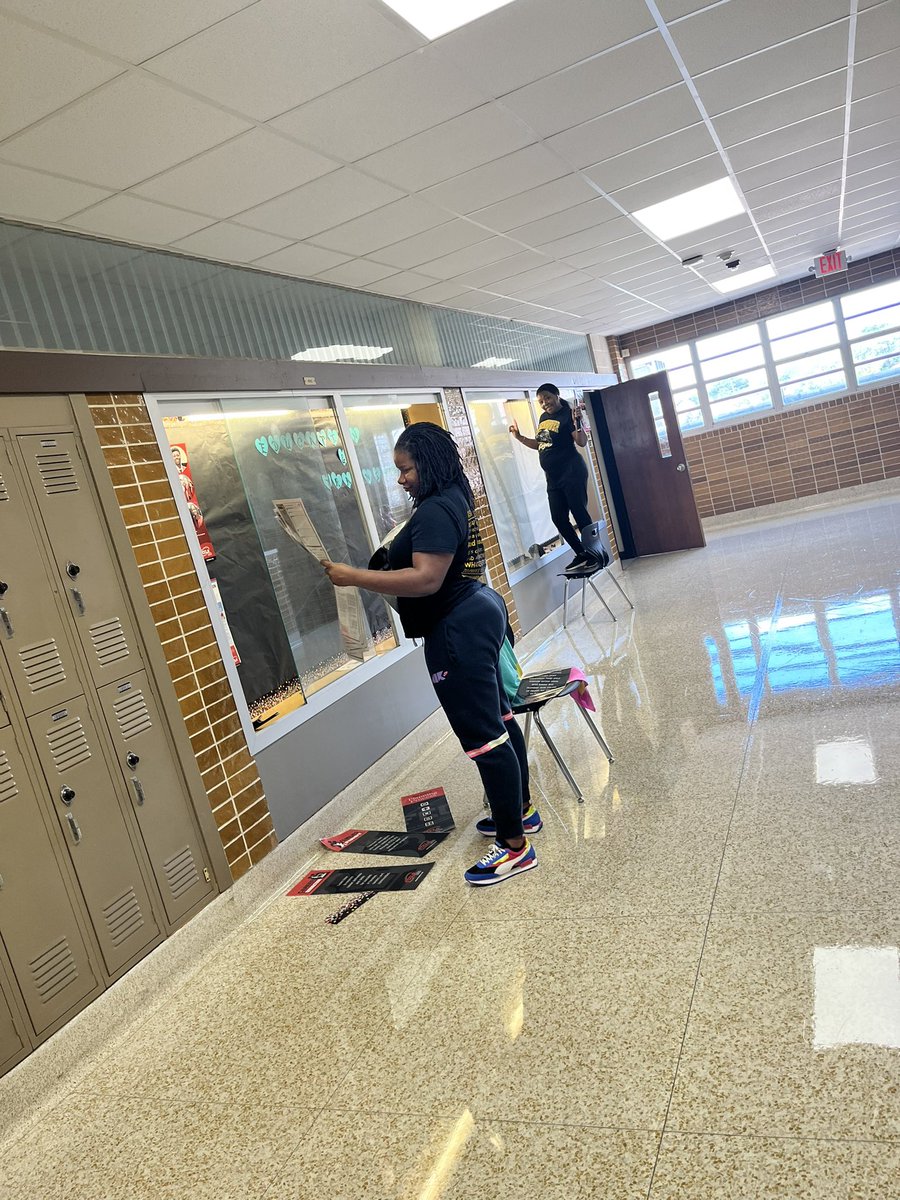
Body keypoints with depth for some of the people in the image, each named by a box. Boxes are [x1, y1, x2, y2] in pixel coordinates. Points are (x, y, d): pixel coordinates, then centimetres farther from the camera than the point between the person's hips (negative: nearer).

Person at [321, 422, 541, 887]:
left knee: (483, 735, -6)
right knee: (497, 718, 19)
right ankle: (520, 810, 34)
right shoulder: (454, 499, 13)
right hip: (476, 612, 12)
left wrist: (355, 577, -27)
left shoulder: (435, 511, -20)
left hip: (459, 631, -11)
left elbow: (426, 579, -29)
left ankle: (515, 846, 2)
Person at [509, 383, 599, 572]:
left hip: (572, 473, -9)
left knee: (579, 513, -9)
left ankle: (594, 554, -1)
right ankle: (582, 554, 17)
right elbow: (539, 444, 26)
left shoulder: (567, 415, -10)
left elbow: (582, 442, -20)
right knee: (559, 518, 8)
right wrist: (519, 437, 17)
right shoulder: (544, 418, 14)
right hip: (553, 478, 9)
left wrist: (578, 422, -35)